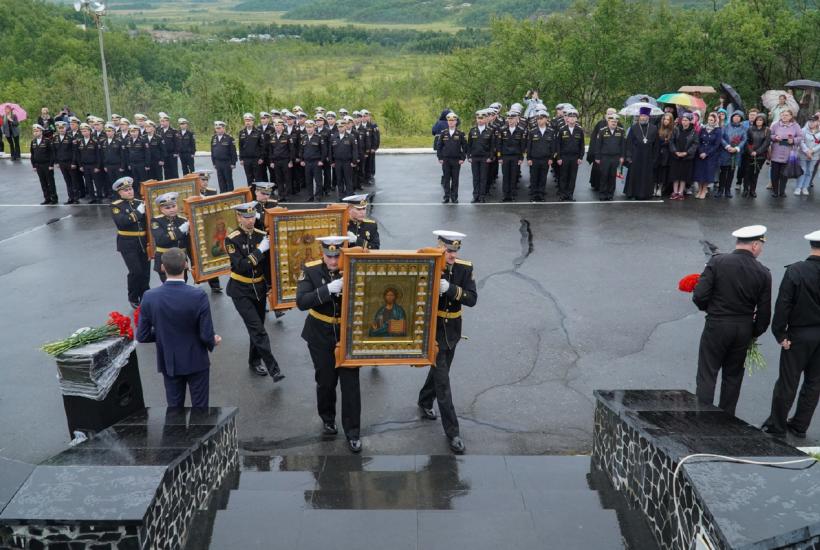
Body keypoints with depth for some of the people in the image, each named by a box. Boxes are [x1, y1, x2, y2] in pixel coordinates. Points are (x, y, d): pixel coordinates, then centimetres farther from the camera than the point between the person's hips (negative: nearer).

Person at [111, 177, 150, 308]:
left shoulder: (140, 203, 9)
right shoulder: (116, 206, -2)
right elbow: (121, 222, -20)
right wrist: (137, 212, -20)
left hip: (144, 243, 4)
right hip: (128, 244, -4)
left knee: (145, 272, 6)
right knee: (136, 271, -13)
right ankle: (133, 298, 9)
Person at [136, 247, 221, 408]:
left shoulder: (149, 297, -14)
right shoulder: (198, 296, -23)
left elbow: (142, 337, -7)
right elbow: (206, 336, -19)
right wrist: (213, 342, 4)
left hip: (168, 362, 2)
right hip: (196, 361, -2)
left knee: (174, 405, 18)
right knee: (199, 405, 14)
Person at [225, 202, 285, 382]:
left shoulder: (262, 235, -3)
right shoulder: (232, 240, -14)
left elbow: (268, 264, 4)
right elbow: (241, 266, -25)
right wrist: (260, 250, -28)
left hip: (259, 288, 4)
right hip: (241, 291, -4)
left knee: (257, 328, 15)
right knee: (258, 330, -11)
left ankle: (254, 362, 34)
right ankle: (273, 369, -10)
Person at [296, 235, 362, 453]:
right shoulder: (311, 270, -13)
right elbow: (301, 302, -24)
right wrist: (328, 289, -34)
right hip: (320, 336, 0)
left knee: (350, 384, 1)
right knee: (325, 381, 14)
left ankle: (352, 432, 15)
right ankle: (327, 419, 41)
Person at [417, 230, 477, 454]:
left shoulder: (465, 268, -7)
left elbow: (472, 299, -16)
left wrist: (450, 289, -30)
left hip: (453, 332, 5)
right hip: (433, 332, -5)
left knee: (439, 371, 24)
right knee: (443, 382, -3)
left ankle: (425, 402, 51)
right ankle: (452, 432, 6)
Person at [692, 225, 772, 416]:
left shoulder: (717, 262, -13)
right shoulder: (763, 273, -5)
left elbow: (699, 296, -16)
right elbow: (764, 312, 0)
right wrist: (755, 333, 16)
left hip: (717, 326, -3)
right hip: (744, 329, 3)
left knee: (707, 374, 4)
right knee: (733, 375, 17)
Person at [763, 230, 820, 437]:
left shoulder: (795, 271, -15)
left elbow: (783, 304, -15)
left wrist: (780, 334, -8)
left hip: (799, 335, -3)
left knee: (787, 382, 7)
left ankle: (777, 425, 19)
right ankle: (800, 426, 26)